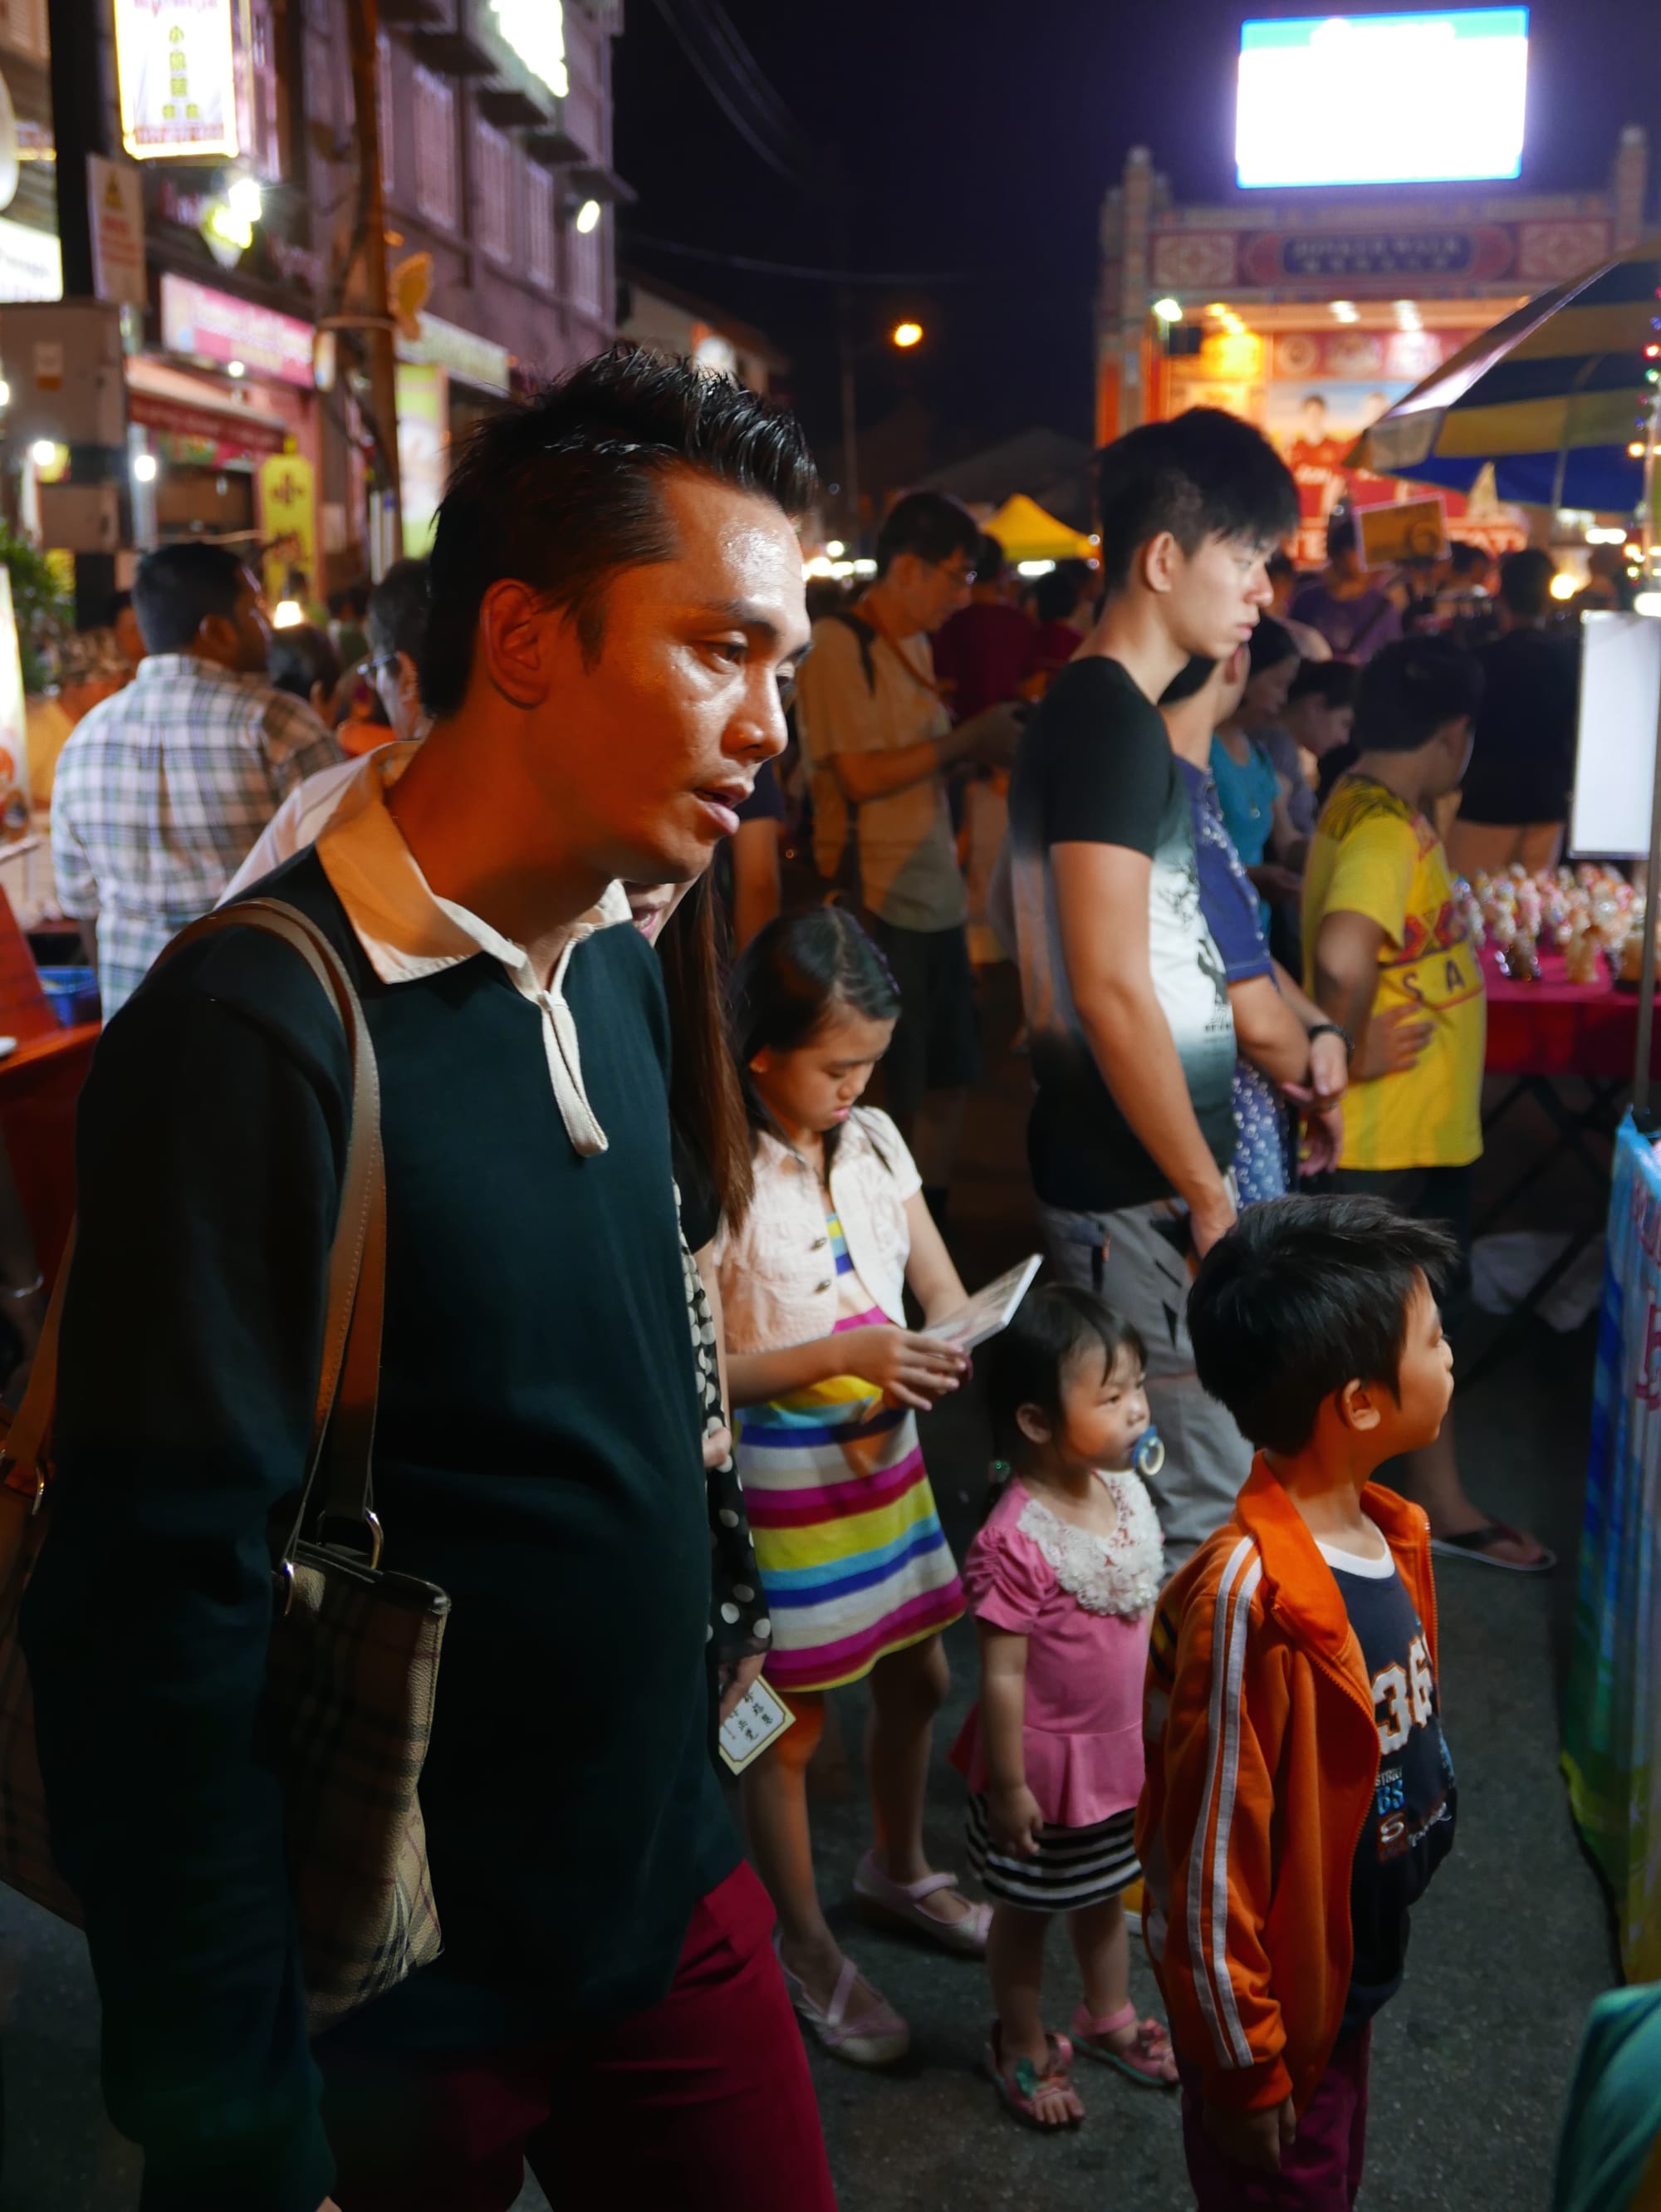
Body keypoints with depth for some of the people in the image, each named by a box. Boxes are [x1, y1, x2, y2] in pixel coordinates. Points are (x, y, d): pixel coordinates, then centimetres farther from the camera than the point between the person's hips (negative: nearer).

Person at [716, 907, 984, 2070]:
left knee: (916, 1678, 21)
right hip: (779, 1483, -6)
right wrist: (843, 1354, -28)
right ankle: (807, 1950, 31)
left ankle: (898, 1868, 48)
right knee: (791, 1722, 9)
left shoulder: (874, 1139, -1)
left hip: (887, 1460, 7)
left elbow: (946, 1293, 4)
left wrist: (929, 1366, -17)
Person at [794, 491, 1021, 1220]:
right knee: (893, 1098, 2)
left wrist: (998, 744, 2)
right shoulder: (836, 645, -13)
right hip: (876, 908, -8)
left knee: (947, 1083, 15)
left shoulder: (916, 644, 13)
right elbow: (860, 776, -20)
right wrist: (970, 737, -12)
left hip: (937, 898, 9)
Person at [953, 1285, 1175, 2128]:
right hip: (1047, 1763, -7)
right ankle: (1023, 2050, 41)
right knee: (1027, 1911, 18)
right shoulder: (1015, 1543, -32)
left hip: (1124, 1750, 7)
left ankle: (1107, 2018, 52)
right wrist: (1009, 1786, -16)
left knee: (1107, 1893, 28)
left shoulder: (1128, 1491, -9)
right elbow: (1001, 1676, -24)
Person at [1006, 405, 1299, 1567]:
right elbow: (1111, 991, -23)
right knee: (1206, 1504, 0)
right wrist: (1206, 1191, -16)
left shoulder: (1094, 710, 14)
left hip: (1134, 1175, 10)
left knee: (1137, 1479, 19)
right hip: (1140, 1191, -10)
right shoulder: (1114, 722, -17)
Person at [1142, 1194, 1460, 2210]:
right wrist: (1244, 2063, -16)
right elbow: (1209, 1856, -26)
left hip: (1356, 1975, 8)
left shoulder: (1388, 1533, -6)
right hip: (1279, 2004, -8)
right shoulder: (1248, 1599, -33)